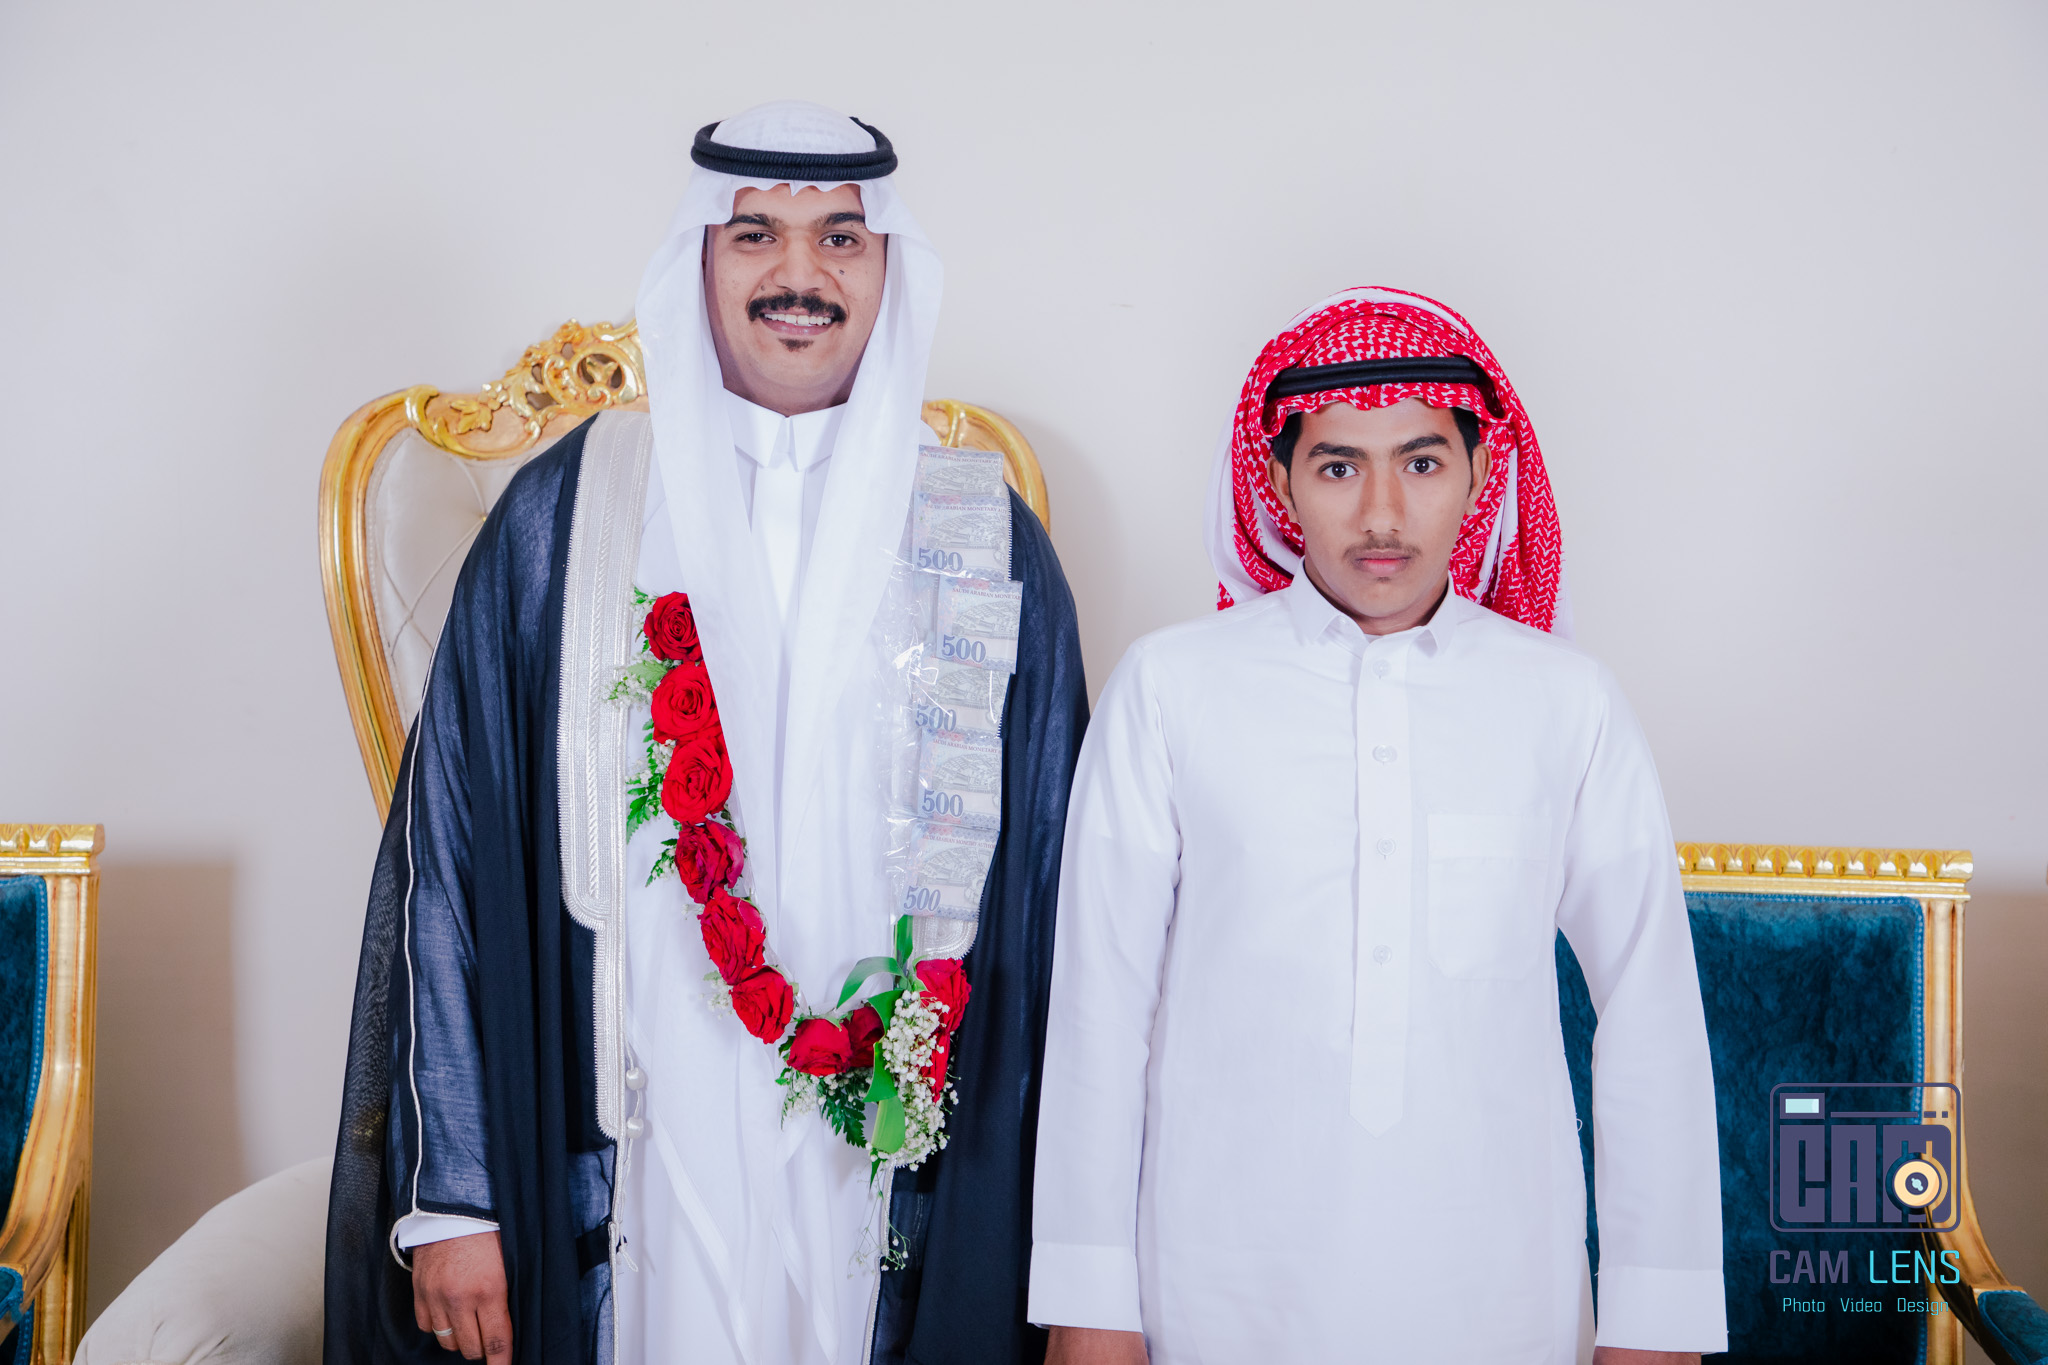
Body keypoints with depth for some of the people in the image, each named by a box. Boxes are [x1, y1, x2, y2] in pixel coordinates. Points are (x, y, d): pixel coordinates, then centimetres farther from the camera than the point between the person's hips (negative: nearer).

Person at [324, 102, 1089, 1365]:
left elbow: (1046, 890, 4)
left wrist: (1051, 1217, 3)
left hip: (893, 1163, 1)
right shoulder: (564, 514, 0)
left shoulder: (986, 539, 2)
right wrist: (448, 1193, -5)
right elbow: (450, 855, -1)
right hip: (629, 1165, -1)